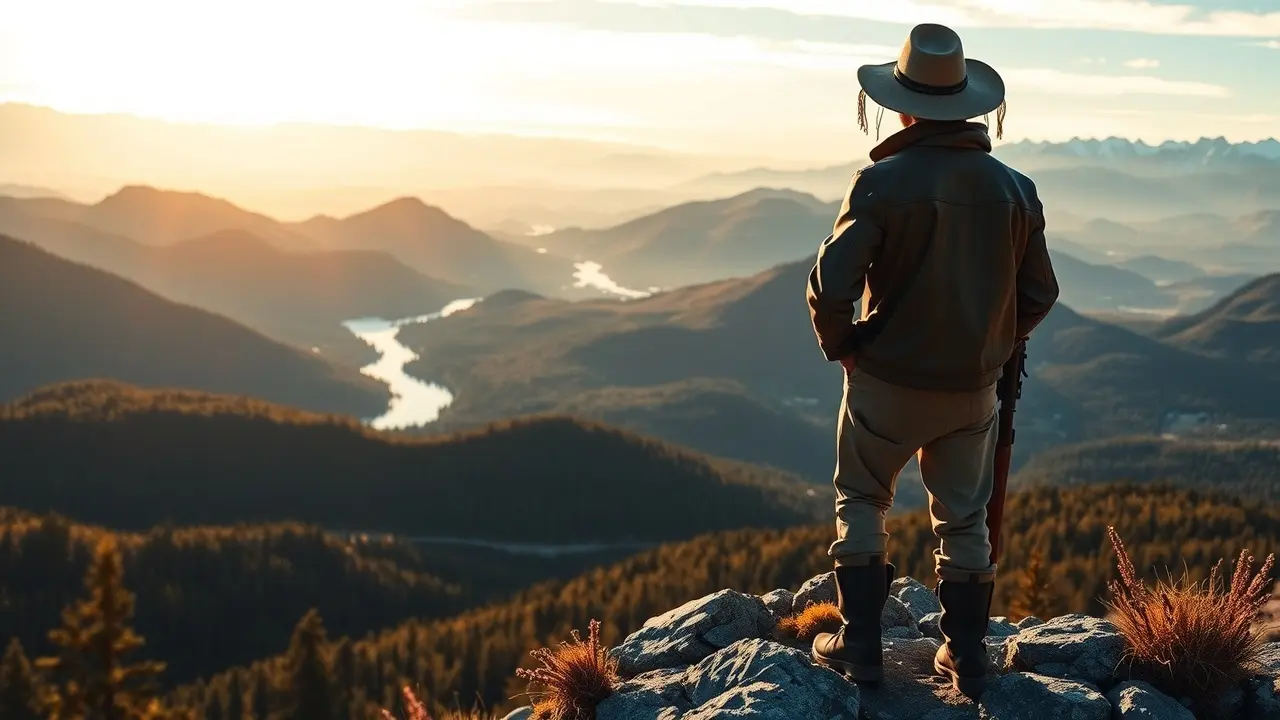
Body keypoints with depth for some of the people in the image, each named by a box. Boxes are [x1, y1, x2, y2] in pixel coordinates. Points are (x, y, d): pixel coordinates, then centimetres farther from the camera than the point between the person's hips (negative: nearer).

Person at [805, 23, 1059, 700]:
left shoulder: (882, 183, -18)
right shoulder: (1013, 188, -4)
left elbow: (830, 286, -21)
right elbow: (1039, 293, 4)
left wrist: (840, 345, -2)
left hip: (887, 384, -3)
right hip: (973, 389, 3)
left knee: (860, 503, 17)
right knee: (963, 519, 17)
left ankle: (859, 645, 17)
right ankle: (965, 658, 22)